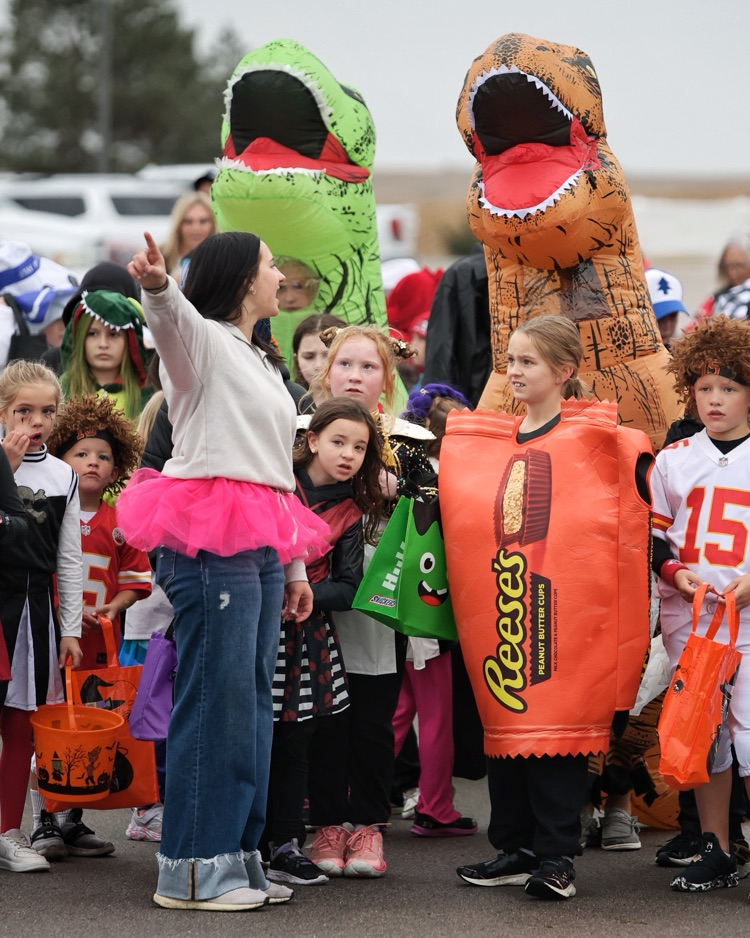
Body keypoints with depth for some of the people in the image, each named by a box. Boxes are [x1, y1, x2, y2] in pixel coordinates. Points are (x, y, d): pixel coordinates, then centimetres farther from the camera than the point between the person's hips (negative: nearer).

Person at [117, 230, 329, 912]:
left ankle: (235, 857, 12)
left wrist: (292, 564, 24)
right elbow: (171, 317, -27)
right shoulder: (201, 339, -1)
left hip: (259, 549, 9)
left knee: (253, 700, 7)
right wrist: (156, 285, -50)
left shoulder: (263, 364, 26)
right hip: (210, 544, -9)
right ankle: (191, 869, -10)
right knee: (216, 696, -12)